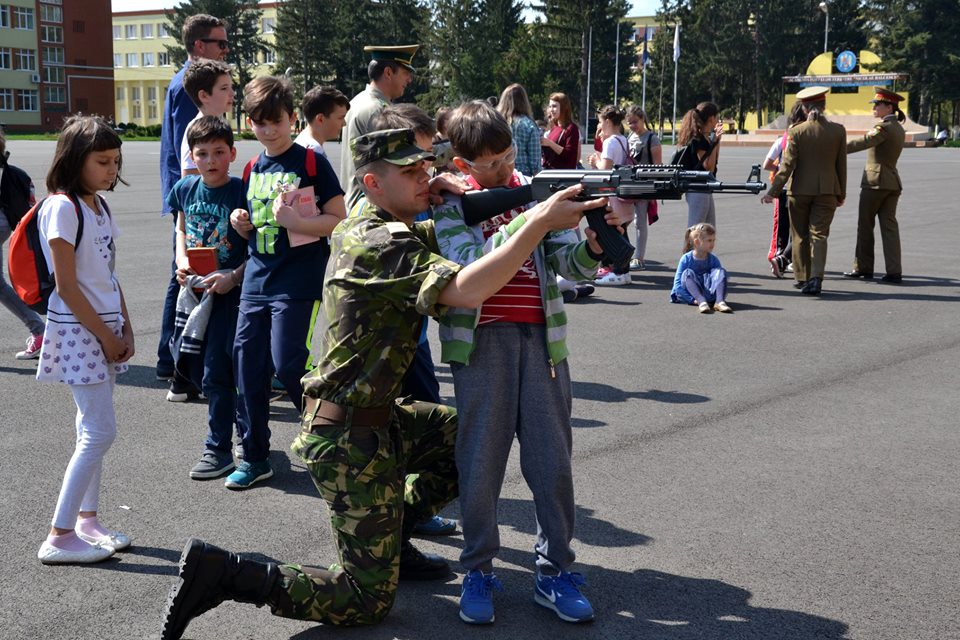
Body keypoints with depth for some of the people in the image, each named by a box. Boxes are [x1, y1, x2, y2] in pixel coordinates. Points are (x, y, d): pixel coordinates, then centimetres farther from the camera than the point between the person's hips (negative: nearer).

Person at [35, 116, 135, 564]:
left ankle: (87, 519, 23)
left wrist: (125, 327, 6)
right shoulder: (62, 208, -15)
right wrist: (105, 335, -14)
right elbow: (66, 286, -17)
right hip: (78, 330, -8)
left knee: (91, 429, 13)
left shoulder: (99, 206, 11)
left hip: (105, 327, 8)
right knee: (100, 432, -8)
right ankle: (59, 537, -1)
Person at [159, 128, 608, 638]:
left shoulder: (359, 229, 7)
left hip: (376, 418, 10)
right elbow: (465, 291, -36)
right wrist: (540, 222, -34)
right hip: (349, 440, -10)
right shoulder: (382, 245, -22)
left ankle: (391, 537, 27)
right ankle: (220, 573, -2)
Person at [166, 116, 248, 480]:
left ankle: (218, 449, 9)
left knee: (216, 372, -5)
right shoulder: (185, 189, 3)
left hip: (230, 291, -7)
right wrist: (181, 263, 3)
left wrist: (234, 277, -21)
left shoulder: (242, 192, -14)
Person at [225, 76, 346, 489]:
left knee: (288, 362, -12)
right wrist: (242, 224, 2)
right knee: (248, 364, 6)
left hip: (299, 281, -7)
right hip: (257, 279, 7)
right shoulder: (253, 168, 14)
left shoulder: (311, 162, -5)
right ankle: (254, 456, 20)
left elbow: (338, 221, -9)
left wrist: (295, 221, -22)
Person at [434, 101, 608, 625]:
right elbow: (471, 267, -16)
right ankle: (478, 571, 16)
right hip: (481, 341, -2)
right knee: (481, 459, 1)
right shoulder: (451, 203, 1)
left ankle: (554, 572, 15)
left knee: (553, 459, 4)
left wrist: (594, 246, -21)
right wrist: (529, 221, -25)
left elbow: (571, 264, 2)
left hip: (541, 337, 3)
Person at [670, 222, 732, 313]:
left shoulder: (713, 260, 2)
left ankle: (720, 302, -35)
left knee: (721, 271, -16)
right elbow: (677, 284, -9)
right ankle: (701, 302, -45)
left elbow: (720, 277, 2)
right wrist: (692, 300, -21)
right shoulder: (686, 259, -6)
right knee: (688, 273, -26)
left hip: (709, 294, 2)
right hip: (692, 294, -2)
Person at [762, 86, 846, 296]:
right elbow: (841, 165, 4)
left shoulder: (796, 132, -7)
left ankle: (803, 278, 17)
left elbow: (787, 164, -11)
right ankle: (816, 278, -15)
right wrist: (841, 194, 12)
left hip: (800, 190, -1)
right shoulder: (838, 131, -1)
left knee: (800, 236, 11)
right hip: (827, 191, 1)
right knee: (819, 235, 1)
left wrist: (774, 191, -8)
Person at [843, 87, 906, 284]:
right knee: (889, 225, 4)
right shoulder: (899, 129, 15)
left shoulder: (884, 128, -14)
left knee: (865, 225, 4)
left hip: (875, 180, -8)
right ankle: (894, 272, -2)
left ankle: (863, 268, 11)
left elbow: (863, 143, -26)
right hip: (892, 182, 8)